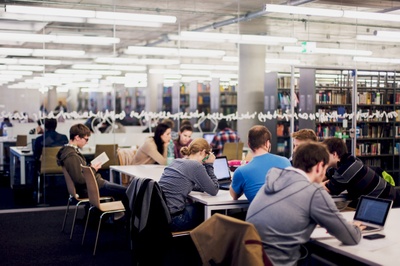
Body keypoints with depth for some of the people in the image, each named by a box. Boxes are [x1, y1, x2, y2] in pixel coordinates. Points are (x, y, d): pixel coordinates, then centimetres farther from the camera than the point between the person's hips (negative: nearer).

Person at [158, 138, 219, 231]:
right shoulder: (196, 166, -12)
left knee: (197, 206, 26)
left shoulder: (176, 162, 13)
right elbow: (214, 191, -4)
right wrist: (209, 165, 3)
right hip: (171, 219, -8)